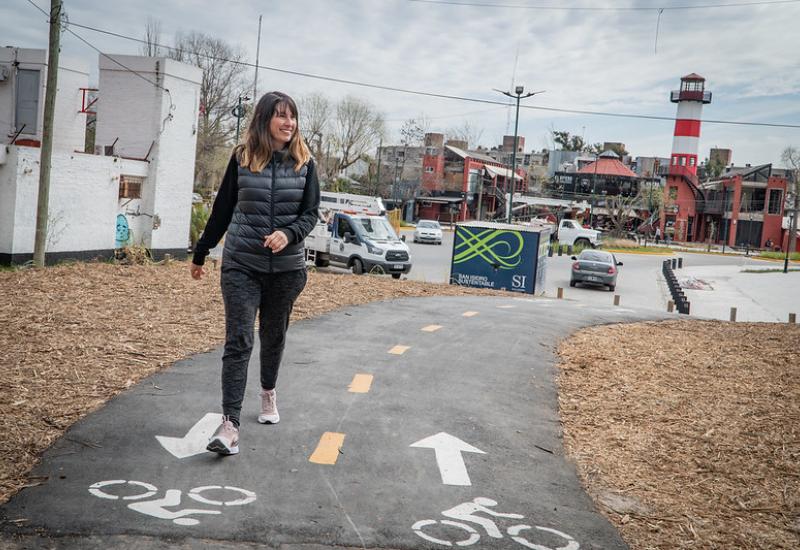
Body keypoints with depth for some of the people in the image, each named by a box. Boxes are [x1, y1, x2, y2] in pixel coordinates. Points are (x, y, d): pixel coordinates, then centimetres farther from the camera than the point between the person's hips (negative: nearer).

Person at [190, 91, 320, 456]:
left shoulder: (304, 163, 3)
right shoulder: (242, 158, 0)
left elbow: (311, 213, 2)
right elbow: (222, 210, 8)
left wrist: (288, 234, -19)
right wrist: (200, 254, 14)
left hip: (286, 268, 2)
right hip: (241, 264, -2)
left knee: (274, 336, 16)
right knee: (238, 342, -9)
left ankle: (268, 393, 41)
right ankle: (230, 424, -11)